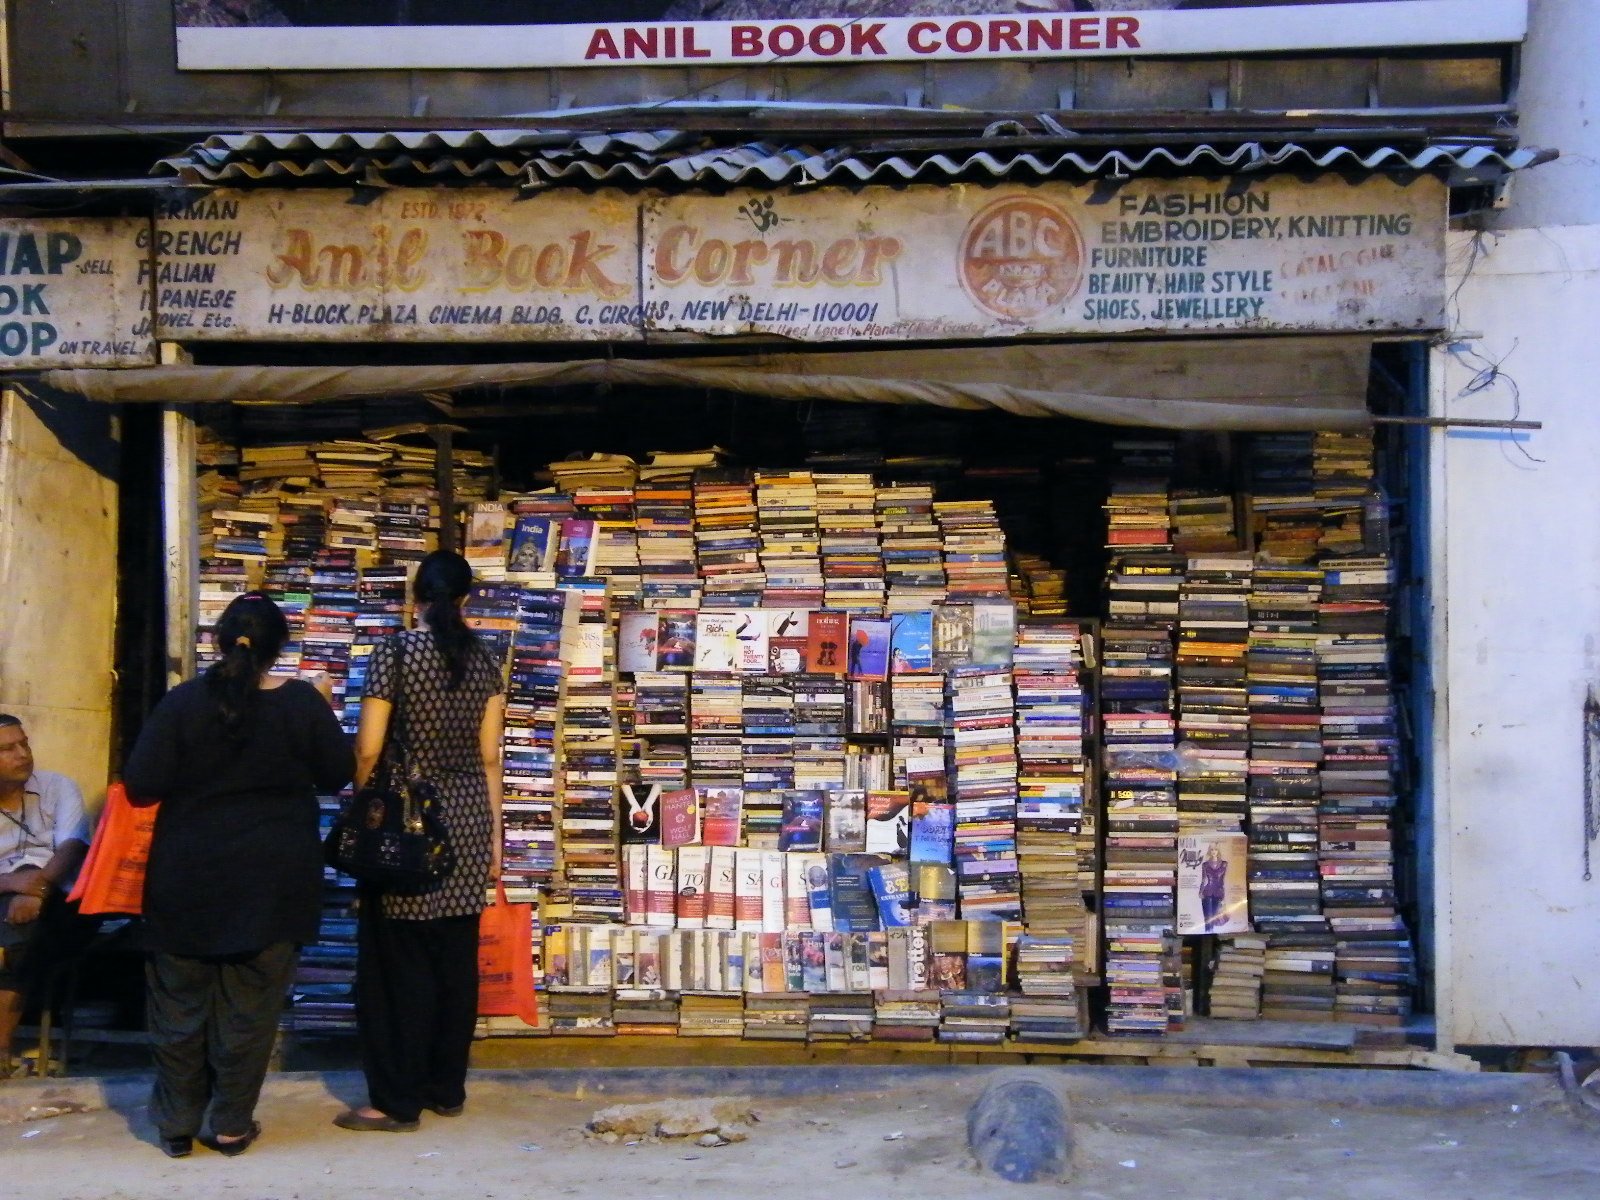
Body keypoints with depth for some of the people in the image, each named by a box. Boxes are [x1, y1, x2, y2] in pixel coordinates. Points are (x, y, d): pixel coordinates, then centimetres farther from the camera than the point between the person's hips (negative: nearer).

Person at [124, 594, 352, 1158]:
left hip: (188, 876, 0)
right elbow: (337, 775, 2)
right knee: (250, 1005, 9)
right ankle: (232, 1125, 15)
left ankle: (177, 1123, 19)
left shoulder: (182, 702, -9)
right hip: (274, 878, 0)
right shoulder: (303, 702, -8)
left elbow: (141, 787, -10)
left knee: (180, 1003, 12)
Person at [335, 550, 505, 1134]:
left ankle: (397, 1101, 4)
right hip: (467, 819, 5)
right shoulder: (482, 659, 4)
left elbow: (368, 750, -10)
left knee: (399, 963, 1)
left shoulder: (396, 651, -10)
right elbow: (489, 756, 6)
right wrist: (494, 832, 13)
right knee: (456, 959, 11)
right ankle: (447, 1088, 20)